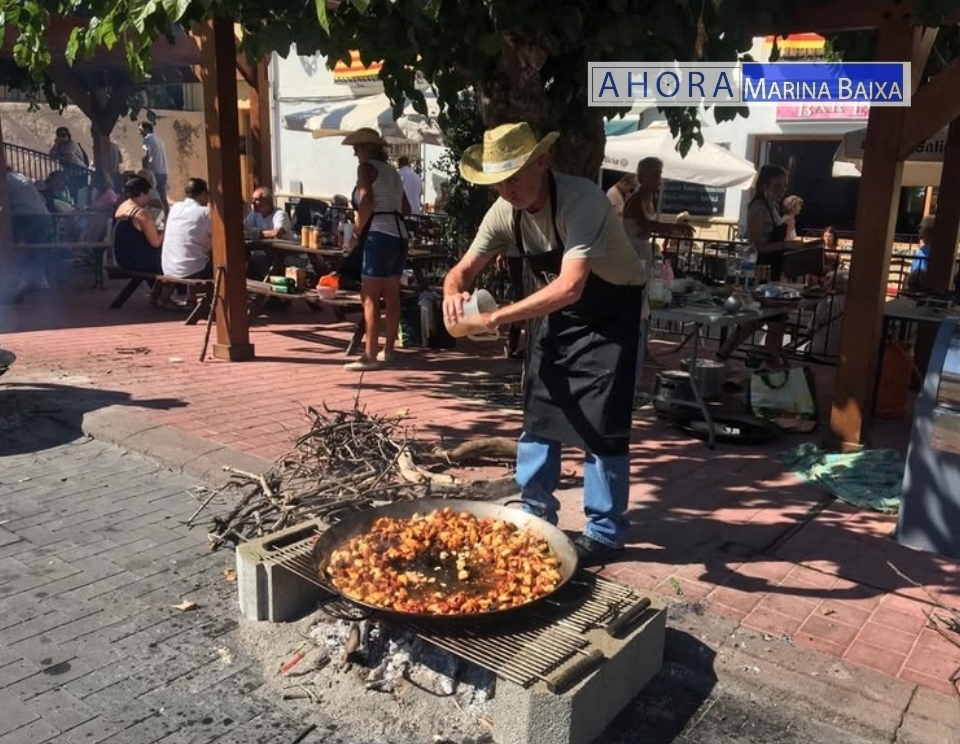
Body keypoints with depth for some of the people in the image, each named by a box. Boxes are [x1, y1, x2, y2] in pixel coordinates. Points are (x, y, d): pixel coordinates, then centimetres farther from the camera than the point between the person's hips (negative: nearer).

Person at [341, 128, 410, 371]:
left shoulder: (367, 168, -3)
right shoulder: (392, 170, 20)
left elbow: (366, 202, -15)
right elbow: (406, 208, 21)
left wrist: (357, 233, -8)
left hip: (379, 235, -8)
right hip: (399, 235, 8)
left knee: (370, 297, -8)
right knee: (391, 296, 11)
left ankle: (370, 355, -10)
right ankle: (388, 350, 18)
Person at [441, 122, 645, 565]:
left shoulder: (582, 201, -32)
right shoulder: (505, 212, -12)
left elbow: (570, 287, -43)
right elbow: (465, 269, -5)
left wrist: (499, 315, -48)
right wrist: (454, 293, -30)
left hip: (609, 313, -6)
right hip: (553, 313, 6)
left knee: (600, 424, -6)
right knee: (539, 413, 9)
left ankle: (605, 532, 10)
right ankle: (535, 516, 24)